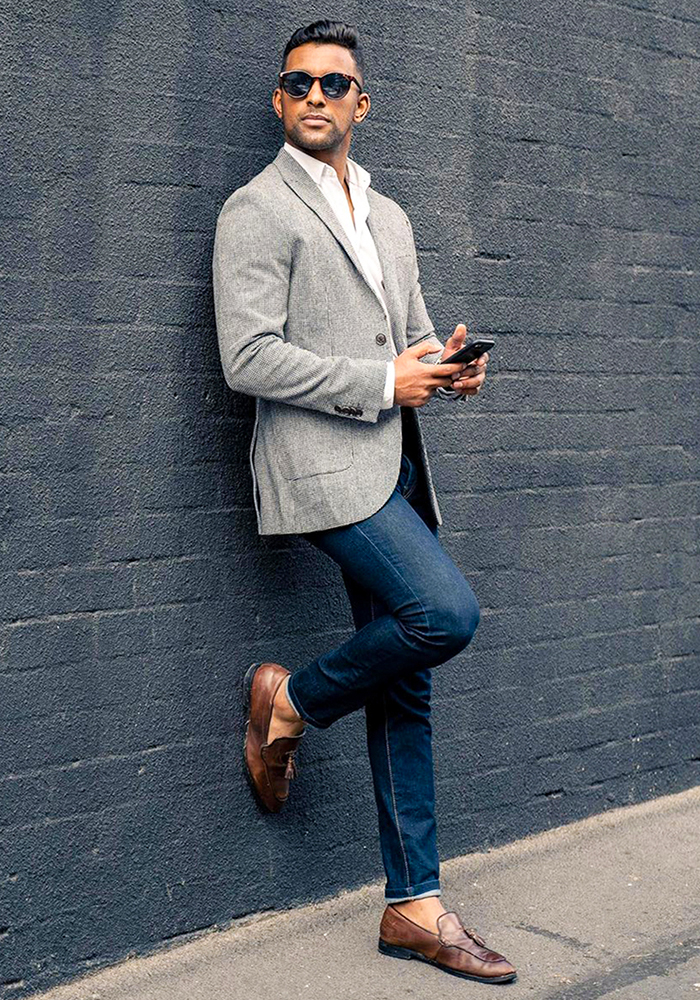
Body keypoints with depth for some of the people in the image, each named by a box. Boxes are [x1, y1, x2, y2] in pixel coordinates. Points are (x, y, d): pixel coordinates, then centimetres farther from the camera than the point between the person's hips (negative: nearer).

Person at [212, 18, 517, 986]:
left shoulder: (390, 218, 21)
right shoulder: (257, 209, -2)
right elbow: (249, 358, -12)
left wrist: (449, 366, 2)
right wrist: (381, 384, -14)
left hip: (396, 466, 7)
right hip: (323, 464, -7)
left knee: (406, 685, 6)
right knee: (447, 612, -25)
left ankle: (414, 906, 13)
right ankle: (293, 699, 3)